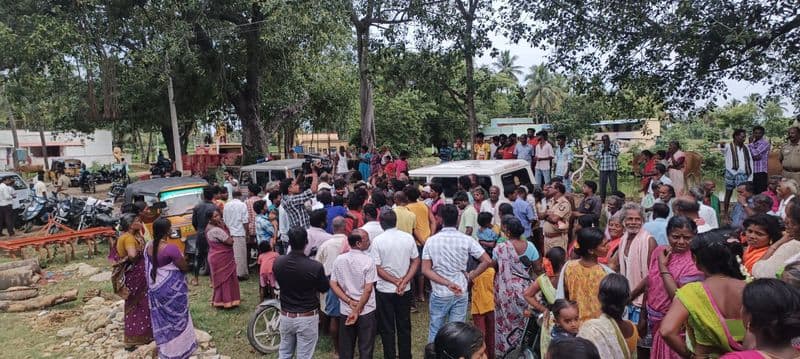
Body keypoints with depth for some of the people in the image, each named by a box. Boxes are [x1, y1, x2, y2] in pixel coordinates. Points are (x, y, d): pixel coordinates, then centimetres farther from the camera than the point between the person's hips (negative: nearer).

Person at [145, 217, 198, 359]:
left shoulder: (148, 246, -4)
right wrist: (179, 258, 0)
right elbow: (185, 268, -17)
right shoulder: (171, 248, -26)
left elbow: (149, 265, 10)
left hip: (155, 287, 7)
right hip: (172, 288, -7)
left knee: (161, 318, 20)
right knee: (175, 318, 10)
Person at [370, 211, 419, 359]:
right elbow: (416, 261, -3)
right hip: (405, 290, 3)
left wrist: (396, 281, -10)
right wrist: (404, 282, -8)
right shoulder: (408, 237, -5)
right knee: (404, 326, 17)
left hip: (384, 291, -3)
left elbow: (377, 268, -14)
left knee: (387, 328, 11)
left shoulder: (377, 240, -14)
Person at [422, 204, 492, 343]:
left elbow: (425, 270, -10)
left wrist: (447, 283, -15)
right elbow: (487, 261, -10)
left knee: (435, 330, 15)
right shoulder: (466, 240, -8)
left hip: (439, 294, 0)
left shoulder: (431, 241, -6)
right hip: (460, 294, 0)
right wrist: (471, 276, -1)